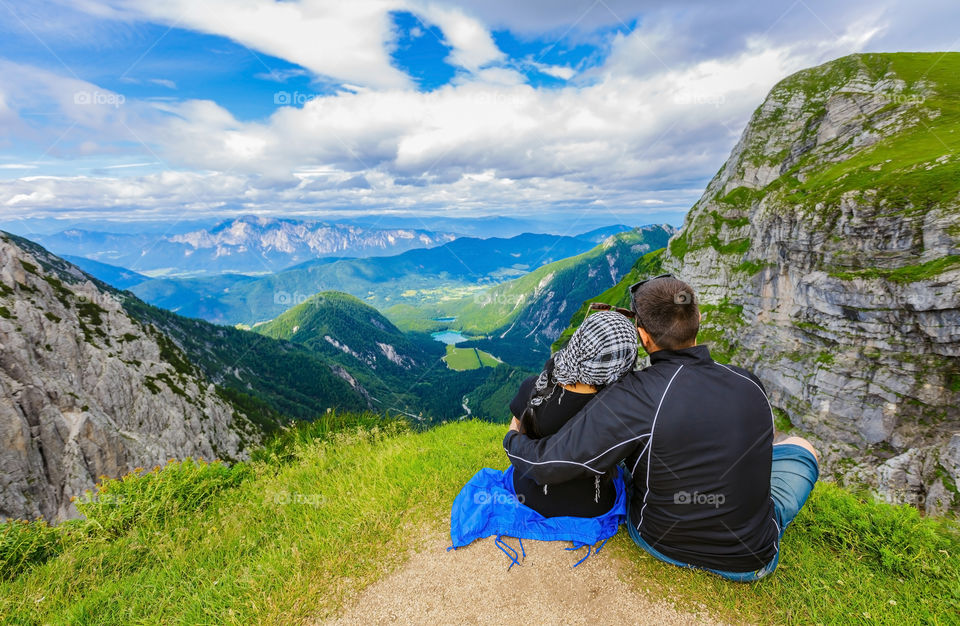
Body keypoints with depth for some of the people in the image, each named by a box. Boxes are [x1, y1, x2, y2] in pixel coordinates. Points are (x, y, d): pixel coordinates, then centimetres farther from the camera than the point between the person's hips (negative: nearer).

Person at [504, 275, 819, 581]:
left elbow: (547, 464, -27)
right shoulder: (751, 386, -15)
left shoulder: (633, 399, -30)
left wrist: (514, 437, -3)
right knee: (800, 447, 23)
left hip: (660, 545, -1)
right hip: (749, 564, 2)